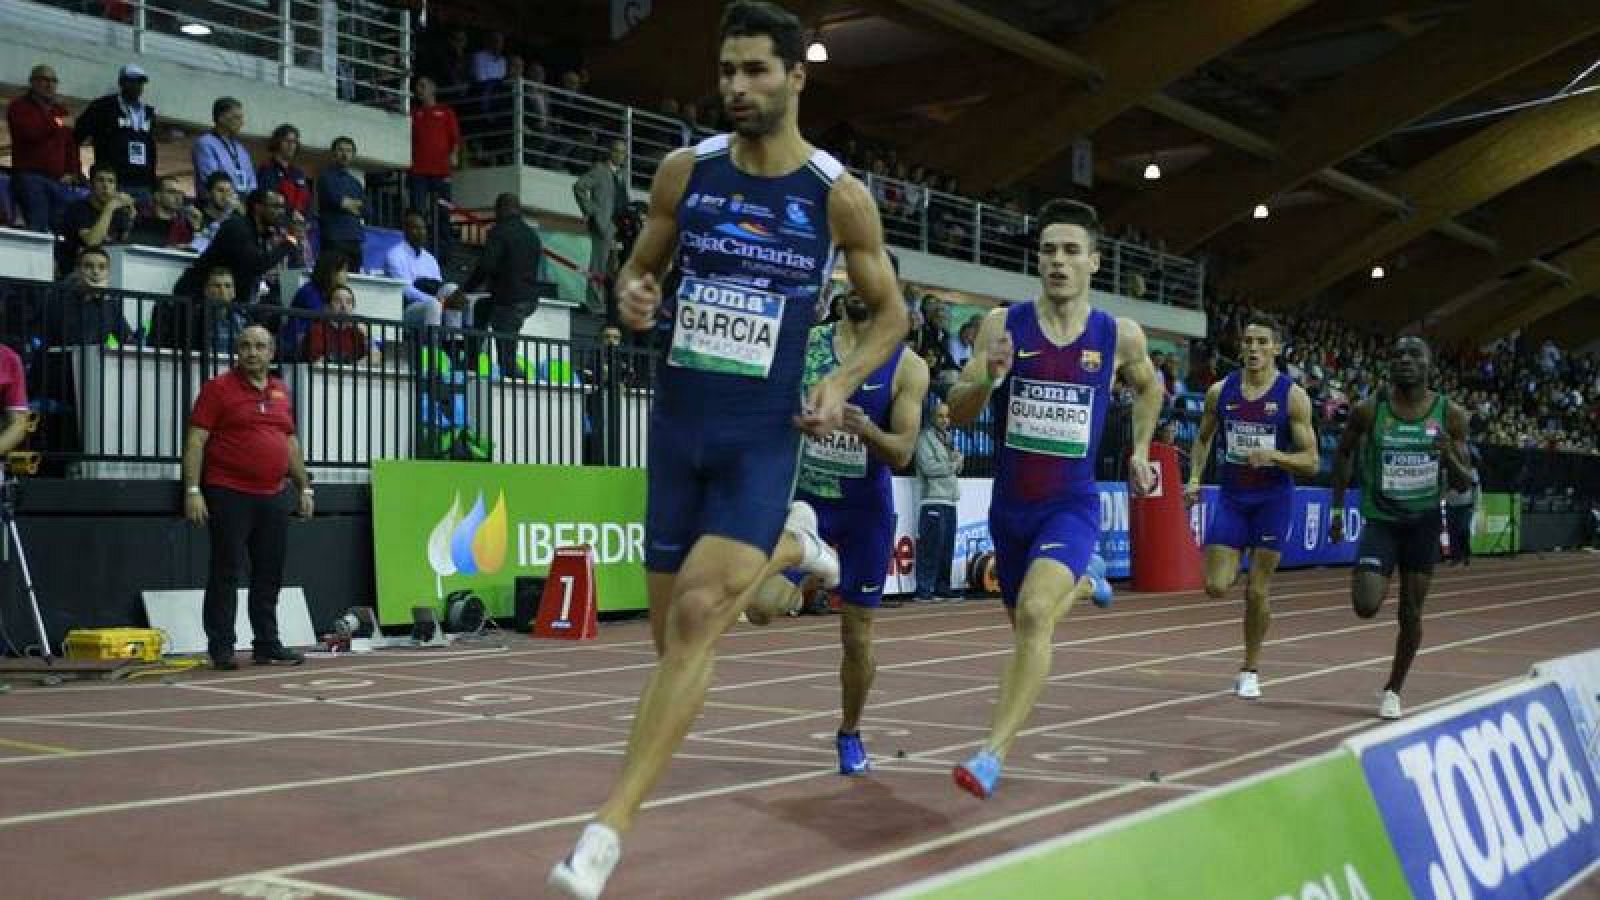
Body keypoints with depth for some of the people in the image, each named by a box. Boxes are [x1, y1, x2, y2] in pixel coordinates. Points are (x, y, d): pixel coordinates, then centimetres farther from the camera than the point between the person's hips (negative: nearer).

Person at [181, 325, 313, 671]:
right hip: (229, 496, -5)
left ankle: (267, 644, 18)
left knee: (269, 575, 9)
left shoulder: (281, 393, 14)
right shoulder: (219, 388, -3)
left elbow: (291, 442, 21)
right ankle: (221, 648, 2)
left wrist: (304, 487, 17)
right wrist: (192, 490, -15)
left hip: (273, 498, 6)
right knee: (226, 572, -2)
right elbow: (196, 440, -7)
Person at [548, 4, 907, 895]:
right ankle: (785, 542, 43)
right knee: (677, 630, 12)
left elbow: (891, 313, 7)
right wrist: (633, 297, -9)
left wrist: (843, 382, -10)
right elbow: (641, 267, 15)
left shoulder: (839, 195, -5)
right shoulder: (685, 171, 1)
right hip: (679, 421, 4)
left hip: (763, 434, -4)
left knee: (699, 615, -20)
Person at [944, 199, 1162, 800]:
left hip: (1071, 505, -3)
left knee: (1034, 613, -27)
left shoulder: (1119, 336, -4)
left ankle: (993, 755, -24)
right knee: (1025, 618, 22)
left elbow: (1149, 387, 19)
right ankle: (1081, 586, 59)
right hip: (1010, 504, 3)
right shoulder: (1003, 324, -6)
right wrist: (987, 378, -26)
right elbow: (958, 413, -7)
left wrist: (1139, 451, 13)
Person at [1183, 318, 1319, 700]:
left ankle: (1250, 670, 18)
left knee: (1258, 591, 0)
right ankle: (1236, 568, 30)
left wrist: (1273, 455, -25)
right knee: (1216, 588, -7)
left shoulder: (1293, 396, -8)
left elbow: (1310, 463, -9)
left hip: (1273, 499, -2)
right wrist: (1195, 478, 2)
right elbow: (1203, 438, 17)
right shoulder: (1220, 391, 1)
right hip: (1232, 496, 2)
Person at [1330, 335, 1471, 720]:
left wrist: (1449, 458, -23)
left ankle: (1393, 690, 27)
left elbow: (1464, 484, -1)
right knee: (1366, 606, -16)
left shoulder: (1450, 415, -6)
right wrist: (1337, 509, 6)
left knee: (1411, 614, 6)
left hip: (1423, 522, 1)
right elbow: (1343, 453, 9)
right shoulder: (1369, 410, -8)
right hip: (1380, 519, -1)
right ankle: (1366, 576, 22)